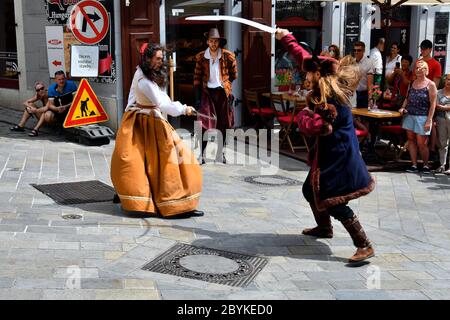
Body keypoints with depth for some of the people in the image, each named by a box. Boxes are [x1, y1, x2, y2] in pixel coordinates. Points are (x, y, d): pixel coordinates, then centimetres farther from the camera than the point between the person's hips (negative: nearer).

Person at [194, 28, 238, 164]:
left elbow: (233, 75, 9)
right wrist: (197, 98, -3)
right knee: (205, 124, -7)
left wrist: (228, 89, 5)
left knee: (223, 124, 8)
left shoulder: (228, 56, -3)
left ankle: (220, 154, 21)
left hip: (223, 92, 1)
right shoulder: (201, 57, -1)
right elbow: (197, 78, 2)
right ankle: (202, 154, 1)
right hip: (207, 92, -1)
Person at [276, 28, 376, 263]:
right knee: (310, 190, 22)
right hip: (329, 154, 10)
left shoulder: (329, 99, -23)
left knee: (334, 202, -11)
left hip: (337, 157, -10)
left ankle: (364, 246, -8)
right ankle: (324, 228, 43)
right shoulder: (330, 86, 5)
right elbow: (304, 57, 14)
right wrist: (286, 39, 21)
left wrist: (303, 114, -9)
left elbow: (312, 127, -29)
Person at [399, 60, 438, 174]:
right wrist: (403, 107, 2)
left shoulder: (430, 84, -4)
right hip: (410, 116, 5)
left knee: (421, 143, -3)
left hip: (422, 117, -5)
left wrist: (429, 120, -12)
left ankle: (425, 165, 16)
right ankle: (414, 165, 11)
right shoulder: (412, 83, 11)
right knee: (411, 140, 4)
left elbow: (433, 104, -6)